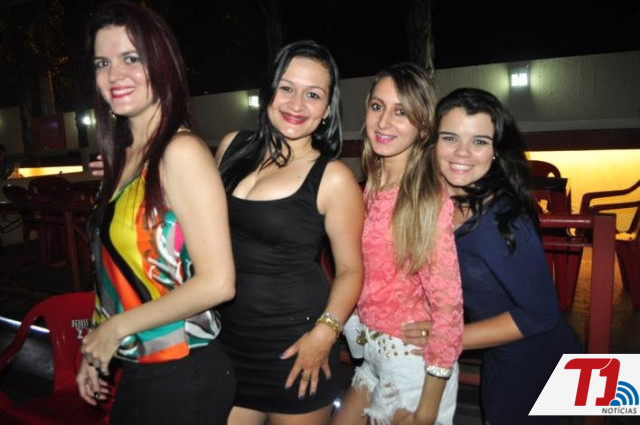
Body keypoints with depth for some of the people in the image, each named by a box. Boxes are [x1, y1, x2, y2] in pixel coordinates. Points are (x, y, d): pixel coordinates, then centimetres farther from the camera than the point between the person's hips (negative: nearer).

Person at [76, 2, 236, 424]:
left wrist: (116, 328, -13)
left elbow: (217, 283, -23)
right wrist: (96, 347, 9)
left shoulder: (181, 152, -19)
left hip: (184, 377, -7)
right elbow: (122, 268, 7)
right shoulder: (125, 156, 4)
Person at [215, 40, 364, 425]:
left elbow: (350, 269, -6)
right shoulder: (233, 147, 0)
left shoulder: (333, 178, -13)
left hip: (294, 345, -3)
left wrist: (325, 332, -17)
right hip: (225, 336, 4)